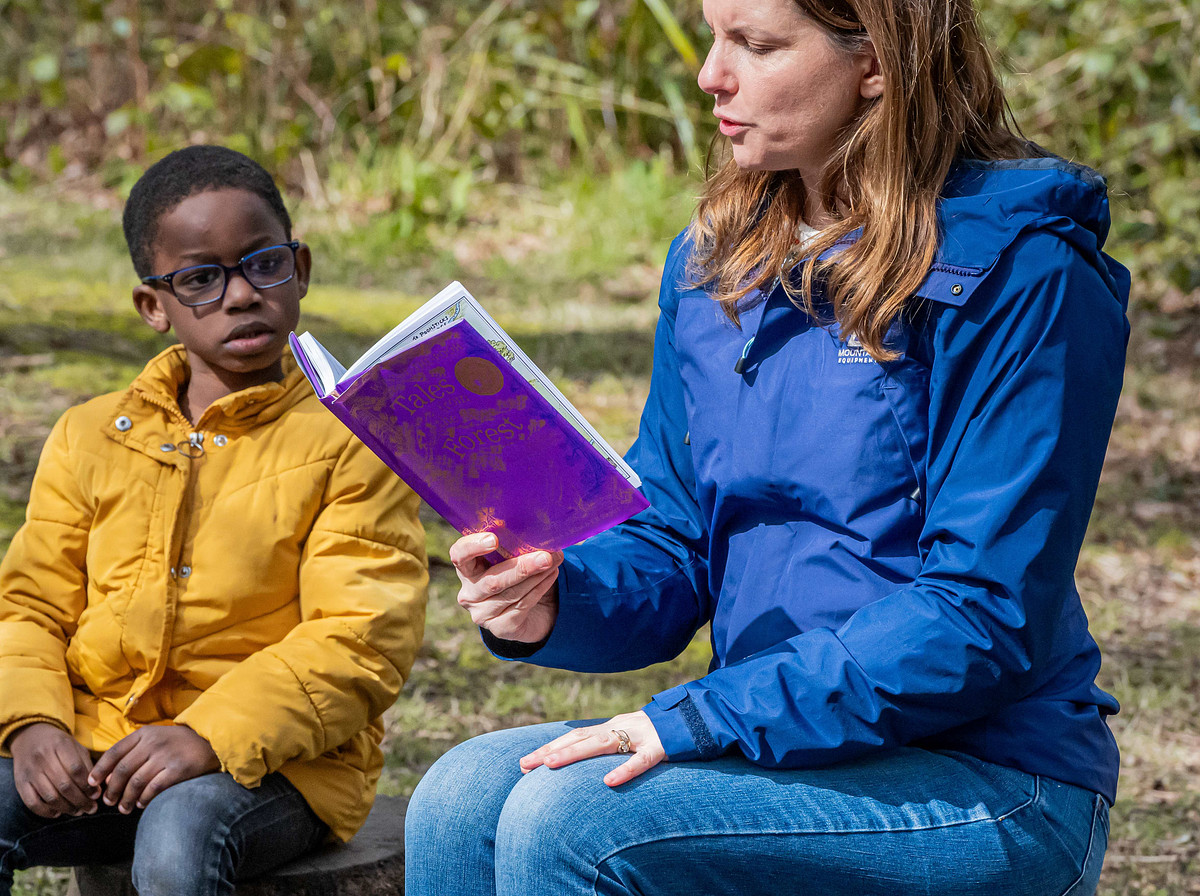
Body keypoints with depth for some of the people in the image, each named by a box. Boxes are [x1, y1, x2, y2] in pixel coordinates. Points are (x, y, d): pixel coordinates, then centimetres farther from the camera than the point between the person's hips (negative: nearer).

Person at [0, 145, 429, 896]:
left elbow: (361, 640, -10)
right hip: (95, 752, 4)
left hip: (276, 761, -4)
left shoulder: (349, 446, 0)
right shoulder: (89, 439, 14)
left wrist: (211, 737, -22)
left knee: (181, 831, -35)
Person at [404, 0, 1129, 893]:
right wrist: (553, 599, -11)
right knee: (461, 797, -15)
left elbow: (985, 620, -19)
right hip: (775, 740, 7)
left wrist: (704, 717, -22)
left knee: (567, 820, -25)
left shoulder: (1018, 272, -13)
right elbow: (671, 545, 12)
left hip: (995, 785, -6)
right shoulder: (715, 265, 10)